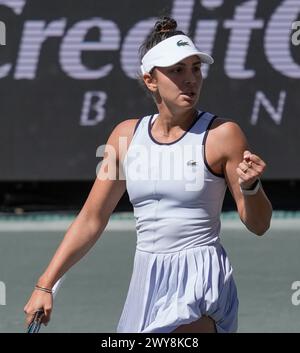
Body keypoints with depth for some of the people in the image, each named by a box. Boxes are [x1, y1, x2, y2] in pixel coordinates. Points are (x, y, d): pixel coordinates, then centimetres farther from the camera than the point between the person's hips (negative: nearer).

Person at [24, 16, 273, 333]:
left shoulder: (222, 134, -6)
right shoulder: (127, 134, 6)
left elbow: (258, 225, -1)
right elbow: (91, 219, 12)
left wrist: (250, 186, -22)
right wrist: (45, 285, 10)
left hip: (199, 285, -5)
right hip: (146, 283, 5)